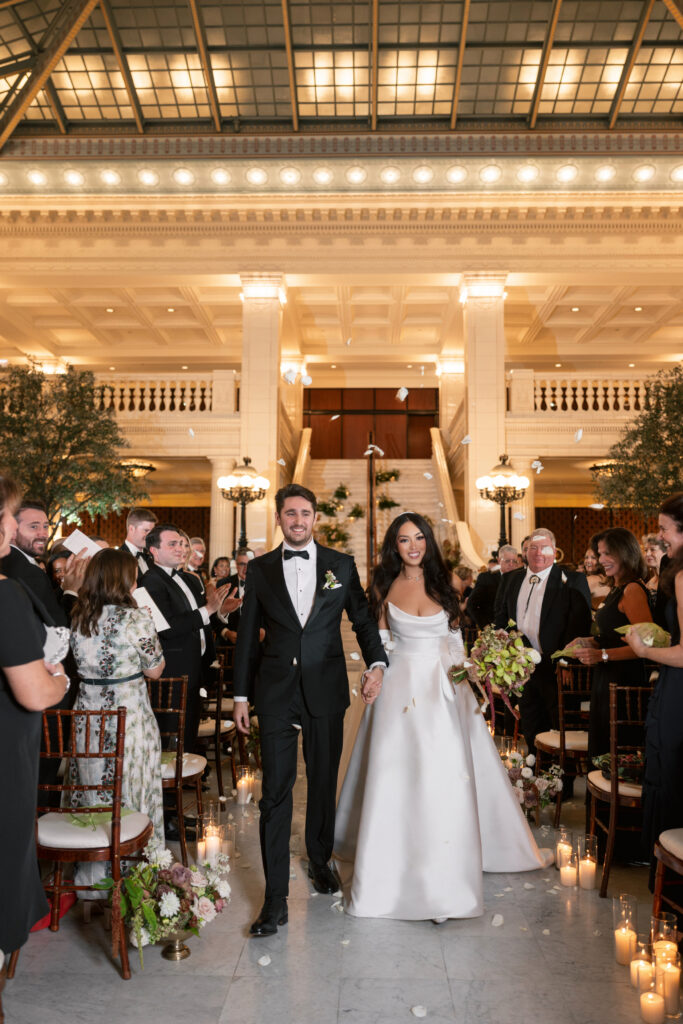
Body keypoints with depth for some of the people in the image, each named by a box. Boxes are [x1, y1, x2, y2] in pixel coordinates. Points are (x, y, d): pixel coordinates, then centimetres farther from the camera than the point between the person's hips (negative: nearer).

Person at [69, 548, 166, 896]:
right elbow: (154, 670, -6)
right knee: (129, 800, 9)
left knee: (92, 800, 16)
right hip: (129, 719, -5)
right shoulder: (135, 618, -16)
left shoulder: (77, 617, 1)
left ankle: (91, 880, 30)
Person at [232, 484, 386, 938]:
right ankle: (276, 897, 10)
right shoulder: (260, 569, 3)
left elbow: (363, 619, 8)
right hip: (276, 692, -1)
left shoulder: (341, 565, 3)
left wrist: (377, 663, -8)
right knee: (276, 791, -1)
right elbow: (248, 635, 6)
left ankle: (321, 860, 39)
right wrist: (242, 695, 5)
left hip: (326, 691, 1)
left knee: (324, 782, 15)